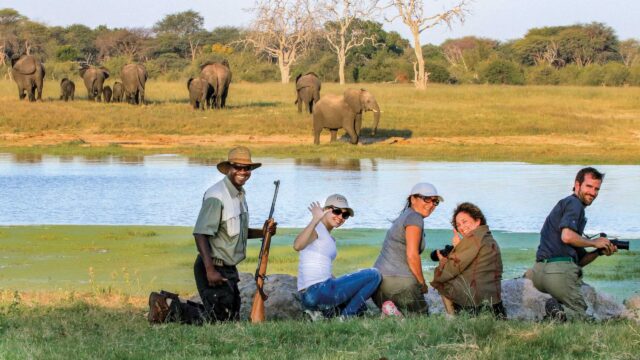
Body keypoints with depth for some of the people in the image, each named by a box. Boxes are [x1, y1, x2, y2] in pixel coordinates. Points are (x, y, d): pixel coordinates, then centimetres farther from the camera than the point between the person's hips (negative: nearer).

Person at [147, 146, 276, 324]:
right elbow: (200, 234, -25)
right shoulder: (216, 196, -19)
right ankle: (167, 307, 1)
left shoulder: (240, 194, 11)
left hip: (229, 269, 10)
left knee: (232, 318, 17)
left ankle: (173, 303, 20)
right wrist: (210, 270, -30)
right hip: (214, 268, -10)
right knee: (218, 319, -9)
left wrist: (262, 232, 5)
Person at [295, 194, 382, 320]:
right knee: (373, 275, -6)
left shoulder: (329, 237, 21)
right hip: (317, 291, -10)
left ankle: (326, 311, 9)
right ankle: (345, 316, -5)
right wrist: (315, 220, -36)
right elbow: (297, 246, -30)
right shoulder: (317, 228, -8)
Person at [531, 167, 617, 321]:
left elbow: (579, 261, 26)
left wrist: (599, 252, 10)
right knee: (580, 315, 2)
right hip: (559, 270, -8)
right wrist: (594, 243, -4)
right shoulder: (574, 203, 0)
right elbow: (567, 236, -20)